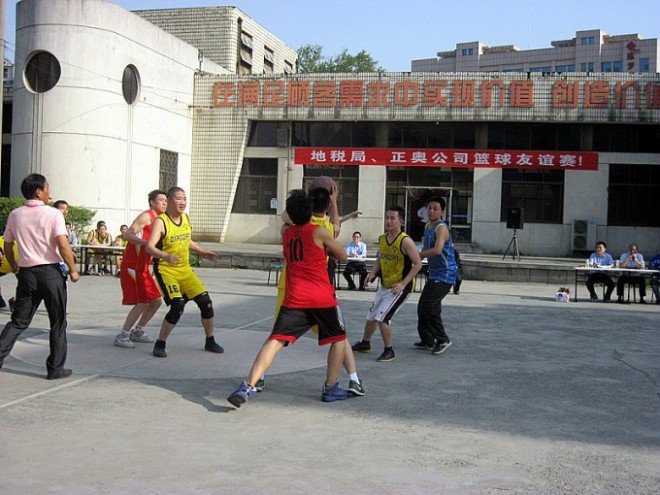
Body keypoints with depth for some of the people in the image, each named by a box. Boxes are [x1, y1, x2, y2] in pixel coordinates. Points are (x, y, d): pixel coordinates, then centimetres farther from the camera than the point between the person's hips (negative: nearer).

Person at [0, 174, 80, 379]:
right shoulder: (53, 214, -8)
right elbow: (63, 245, -17)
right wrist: (73, 270, -7)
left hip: (26, 273, 4)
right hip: (51, 271, -4)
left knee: (19, 321, 13)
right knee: (58, 322, 8)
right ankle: (56, 368, 12)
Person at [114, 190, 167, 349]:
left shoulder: (157, 220, 17)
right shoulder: (146, 216, -12)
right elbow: (126, 235, -23)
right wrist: (146, 242, -35)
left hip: (143, 268, 10)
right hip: (133, 267, -9)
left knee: (156, 300, 11)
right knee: (142, 303, -12)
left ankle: (137, 332, 23)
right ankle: (122, 336, -2)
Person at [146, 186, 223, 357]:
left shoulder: (185, 218, 5)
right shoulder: (160, 221, -16)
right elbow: (150, 247, -30)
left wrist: (202, 252, 14)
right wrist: (165, 256, -47)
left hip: (185, 269, 7)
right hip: (166, 270, -6)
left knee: (205, 301, 0)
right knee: (178, 305, -22)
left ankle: (210, 342, 19)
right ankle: (160, 344, -4)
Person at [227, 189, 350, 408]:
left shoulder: (285, 232, 13)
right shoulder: (320, 232, -1)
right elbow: (342, 256, 11)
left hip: (294, 299, 3)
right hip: (322, 298, -3)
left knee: (274, 341, -4)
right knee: (338, 339, 18)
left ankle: (248, 386, -19)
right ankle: (330, 389, 17)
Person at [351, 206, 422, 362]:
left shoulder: (405, 241, -20)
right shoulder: (382, 239, 2)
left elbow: (418, 263, -18)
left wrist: (403, 283, -23)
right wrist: (372, 273, -2)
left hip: (400, 287, -8)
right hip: (385, 285, 8)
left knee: (382, 318, -16)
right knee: (371, 315, 19)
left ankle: (389, 351, 2)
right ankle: (365, 343, 42)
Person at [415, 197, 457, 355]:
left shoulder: (441, 228, -18)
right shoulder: (427, 227, 11)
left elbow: (437, 250, -33)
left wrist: (416, 255, -25)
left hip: (445, 274, -9)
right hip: (434, 273, 9)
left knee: (430, 306, -13)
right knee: (422, 306, 10)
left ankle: (443, 340, 1)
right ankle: (427, 340, 21)